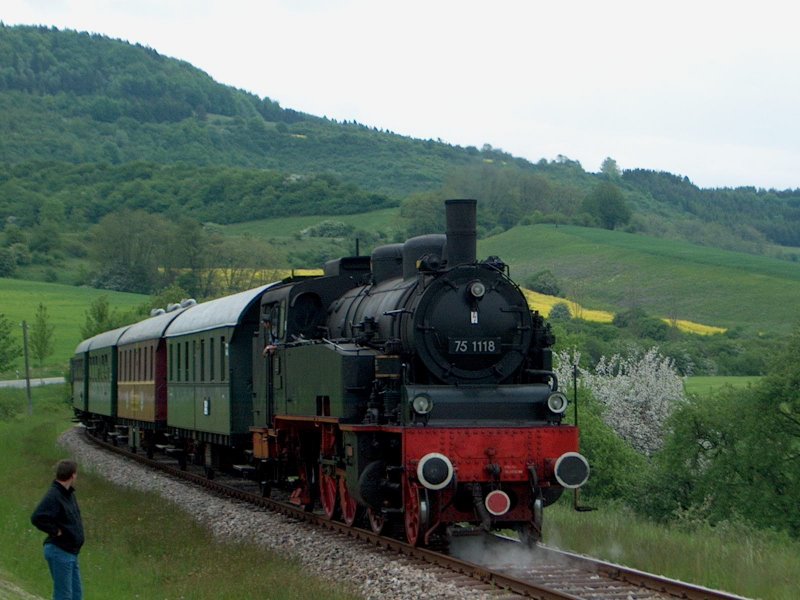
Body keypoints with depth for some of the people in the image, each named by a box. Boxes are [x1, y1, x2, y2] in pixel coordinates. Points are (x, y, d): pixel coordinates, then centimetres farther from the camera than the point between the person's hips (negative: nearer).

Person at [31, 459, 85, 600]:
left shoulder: (69, 493, 10)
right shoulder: (53, 496, -19)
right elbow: (36, 518, -31)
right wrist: (56, 531, -21)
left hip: (70, 552, 9)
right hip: (59, 551, -9)